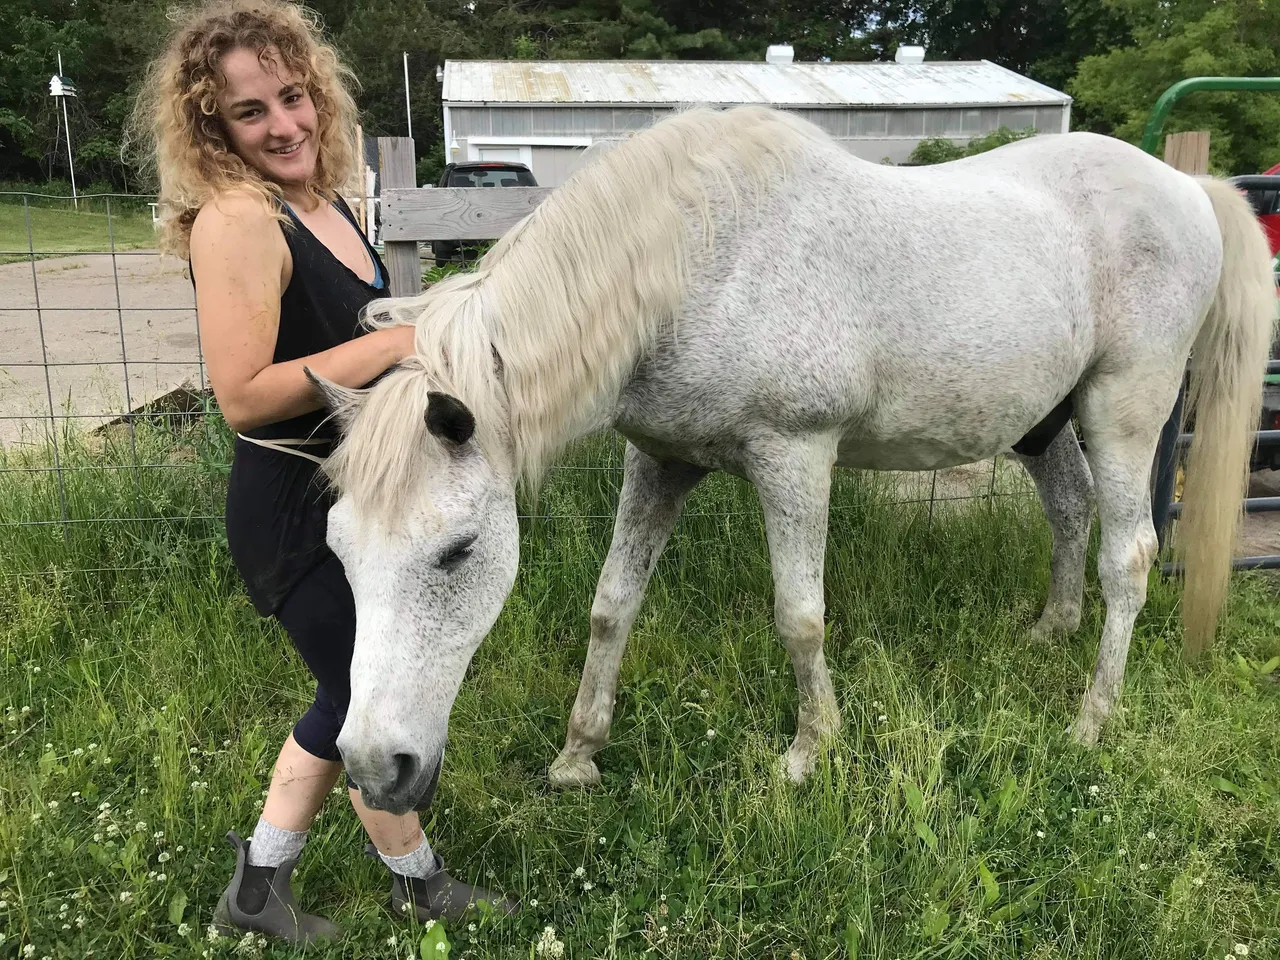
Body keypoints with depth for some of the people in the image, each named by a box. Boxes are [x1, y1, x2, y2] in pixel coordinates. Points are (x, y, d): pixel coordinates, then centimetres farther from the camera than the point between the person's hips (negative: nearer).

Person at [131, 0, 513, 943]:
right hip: (298, 517, -9)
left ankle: (258, 886, 41)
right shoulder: (235, 221, -20)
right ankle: (420, 883, 36)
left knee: (352, 695, 22)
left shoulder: (326, 204, 6)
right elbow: (242, 396, -27)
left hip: (357, 496, 9)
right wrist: (396, 343, -26)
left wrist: (435, 331, 6)